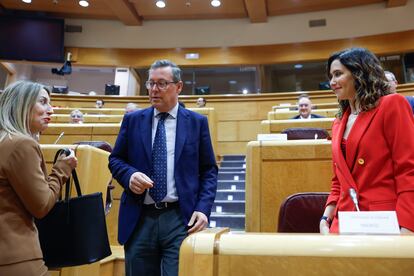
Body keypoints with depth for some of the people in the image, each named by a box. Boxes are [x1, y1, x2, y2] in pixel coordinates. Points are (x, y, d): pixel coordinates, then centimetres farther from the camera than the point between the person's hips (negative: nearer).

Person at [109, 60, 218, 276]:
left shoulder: (197, 122, 5)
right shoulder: (132, 120, 9)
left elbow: (209, 170, 6)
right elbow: (115, 159, 13)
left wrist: (203, 209, -7)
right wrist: (130, 174, -10)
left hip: (181, 218, -2)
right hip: (139, 219, 2)